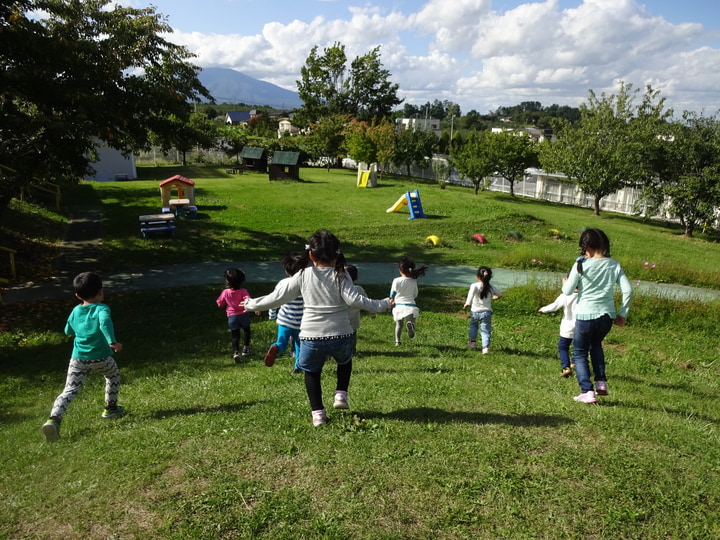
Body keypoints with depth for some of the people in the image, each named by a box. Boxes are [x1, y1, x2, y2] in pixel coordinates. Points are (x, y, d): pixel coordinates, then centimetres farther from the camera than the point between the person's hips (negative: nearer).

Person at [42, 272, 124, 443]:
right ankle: (111, 408, 37)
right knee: (113, 376, 26)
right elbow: (105, 322, -31)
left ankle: (54, 419, -20)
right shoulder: (101, 308, -9)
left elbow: (68, 331, 23)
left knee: (69, 390, 1)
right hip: (101, 358, -3)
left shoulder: (75, 311, 9)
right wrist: (113, 342, -39)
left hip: (78, 359, 3)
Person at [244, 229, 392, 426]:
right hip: (340, 335, 0)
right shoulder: (340, 277, -6)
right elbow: (354, 299, -16)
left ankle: (318, 412, 18)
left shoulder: (303, 276, -2)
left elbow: (277, 297, 2)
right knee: (345, 361, 33)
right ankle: (341, 394, 20)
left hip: (311, 337, 0)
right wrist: (384, 305, -6)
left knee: (311, 372, 22)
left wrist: (251, 304, 16)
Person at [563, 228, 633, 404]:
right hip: (607, 315, 4)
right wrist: (622, 313, 8)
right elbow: (628, 290, -1)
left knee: (579, 353, 12)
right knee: (596, 344, 31)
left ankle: (587, 391, 2)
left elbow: (568, 290, -7)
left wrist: (565, 283, 16)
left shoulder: (581, 265, -10)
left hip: (585, 315, -4)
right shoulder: (614, 265, 1)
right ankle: (601, 383, 23)